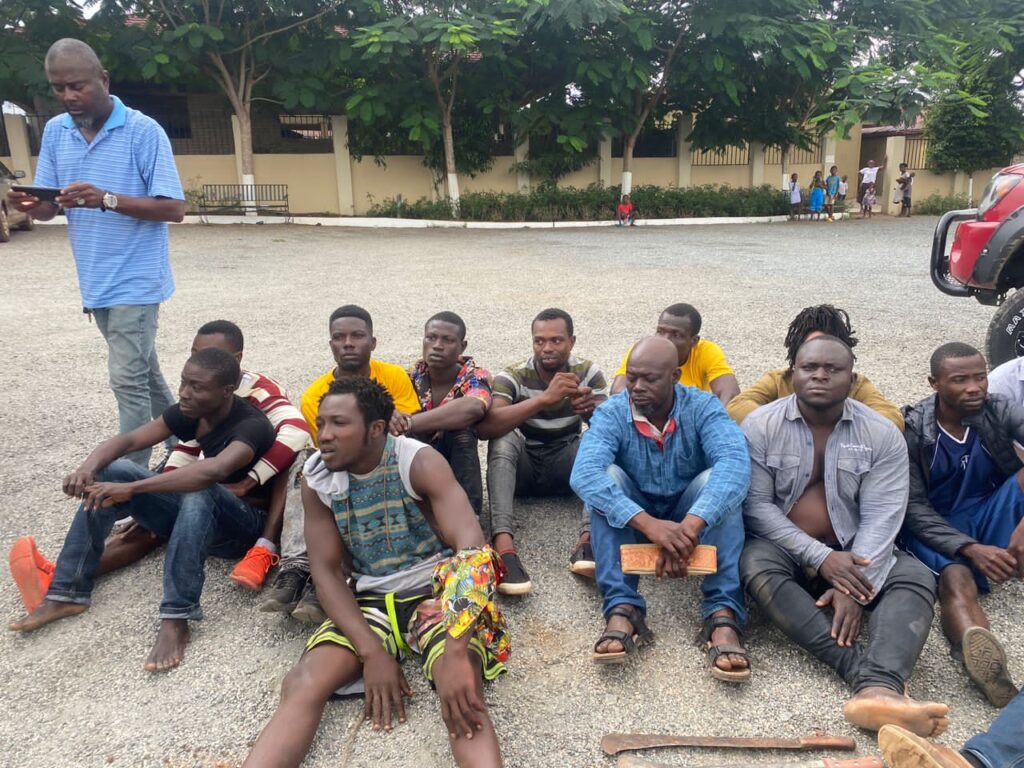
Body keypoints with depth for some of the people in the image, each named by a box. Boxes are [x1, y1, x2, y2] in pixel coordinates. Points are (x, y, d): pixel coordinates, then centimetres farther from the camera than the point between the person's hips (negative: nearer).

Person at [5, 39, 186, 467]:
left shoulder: (143, 131, -11)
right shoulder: (55, 132, 7)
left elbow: (174, 209, -15)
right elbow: (49, 209, 8)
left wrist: (107, 199, -28)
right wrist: (29, 206, -16)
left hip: (134, 281, -7)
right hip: (95, 282, 7)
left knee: (129, 381, -7)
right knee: (142, 371, 18)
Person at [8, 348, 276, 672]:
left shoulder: (252, 426, -25)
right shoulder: (189, 412, -3)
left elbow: (214, 471, -44)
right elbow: (129, 440, -9)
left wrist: (131, 489, -44)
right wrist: (88, 467, -30)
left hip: (244, 526, -7)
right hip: (197, 515, 7)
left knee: (200, 489, -39)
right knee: (112, 472, -9)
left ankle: (175, 619, -36)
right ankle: (67, 594, -9)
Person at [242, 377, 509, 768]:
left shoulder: (419, 462, -16)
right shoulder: (316, 478, -3)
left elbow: (472, 546, -27)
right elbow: (326, 570, -3)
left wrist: (456, 652, -38)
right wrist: (371, 651, -17)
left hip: (436, 591, -3)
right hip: (370, 599, 3)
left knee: (461, 693, -33)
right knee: (301, 686, -22)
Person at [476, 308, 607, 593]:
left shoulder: (588, 373, -6)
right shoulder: (512, 377, -15)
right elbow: (485, 427, -33)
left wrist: (594, 410, -40)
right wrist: (544, 398, -42)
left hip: (565, 464, 2)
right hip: (522, 465, -2)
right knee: (503, 438, -33)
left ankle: (588, 539, -41)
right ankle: (503, 545, -47)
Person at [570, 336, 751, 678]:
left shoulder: (702, 407, -16)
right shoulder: (611, 413, -17)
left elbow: (735, 462, -35)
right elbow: (584, 474, -35)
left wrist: (689, 526, -50)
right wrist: (649, 524, -48)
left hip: (691, 512, 0)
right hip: (632, 519, 0)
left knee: (716, 480, -29)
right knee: (608, 476, -28)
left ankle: (723, 617, -37)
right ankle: (621, 610, -36)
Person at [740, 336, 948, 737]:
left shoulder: (882, 434, -4)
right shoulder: (760, 426, -8)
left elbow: (881, 519, -12)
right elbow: (756, 505, -12)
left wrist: (855, 588, -25)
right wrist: (820, 558, -22)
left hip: (852, 554, 2)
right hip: (785, 549, -1)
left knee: (915, 577, -25)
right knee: (756, 565, -34)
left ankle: (879, 688, -49)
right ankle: (862, 670, -41)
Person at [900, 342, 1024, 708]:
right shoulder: (911, 428, -10)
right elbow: (914, 507, -13)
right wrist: (971, 549, -29)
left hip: (990, 518, 4)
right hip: (935, 527, -3)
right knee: (957, 580, -37)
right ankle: (987, 665, -69)